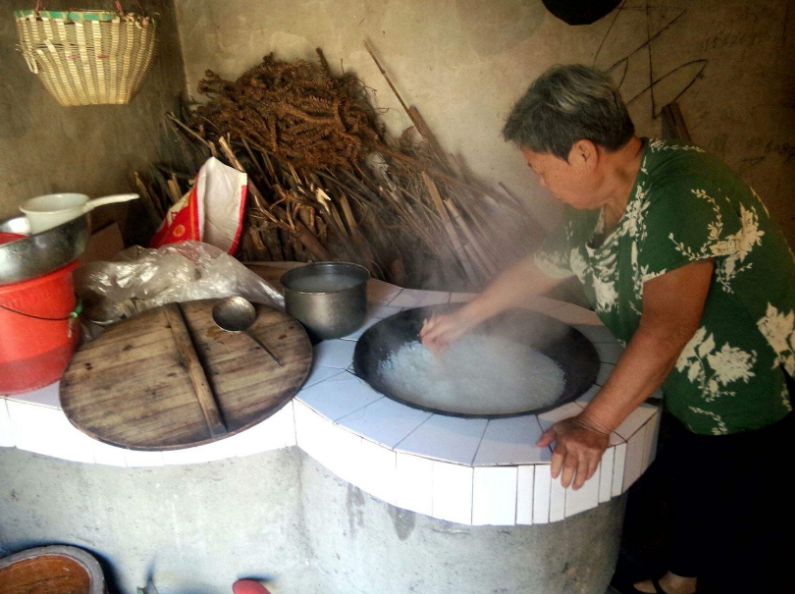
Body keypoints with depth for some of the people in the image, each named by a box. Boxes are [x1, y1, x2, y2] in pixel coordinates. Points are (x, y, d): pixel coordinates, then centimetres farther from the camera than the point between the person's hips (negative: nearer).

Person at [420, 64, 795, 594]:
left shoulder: (680, 192, -31)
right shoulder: (598, 205, -2)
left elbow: (666, 326, -37)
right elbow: (542, 266, 11)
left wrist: (594, 423, -37)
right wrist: (464, 318, 15)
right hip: (691, 399, 8)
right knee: (690, 496, 28)